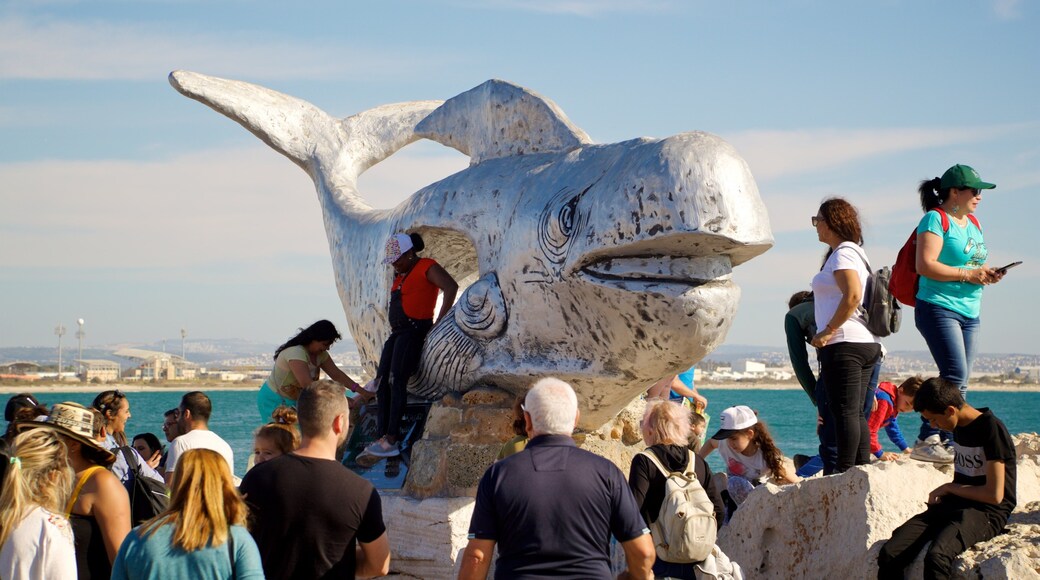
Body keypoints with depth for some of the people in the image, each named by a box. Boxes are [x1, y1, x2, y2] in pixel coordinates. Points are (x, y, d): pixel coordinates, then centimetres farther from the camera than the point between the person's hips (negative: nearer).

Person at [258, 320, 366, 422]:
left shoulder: (320, 354, 1)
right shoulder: (295, 353, -27)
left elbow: (337, 374, 3)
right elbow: (307, 383, -36)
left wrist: (361, 391, -8)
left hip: (294, 400, 9)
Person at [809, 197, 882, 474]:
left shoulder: (842, 253, -9)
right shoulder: (854, 252, 22)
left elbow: (852, 296, -23)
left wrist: (828, 332, -19)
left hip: (845, 343, -10)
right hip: (867, 344, 10)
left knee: (844, 412, -10)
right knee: (857, 413, 10)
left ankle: (844, 471, -11)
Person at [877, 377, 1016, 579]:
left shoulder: (991, 429, -12)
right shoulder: (959, 426, 13)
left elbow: (994, 494, -14)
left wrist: (948, 488, -3)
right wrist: (942, 494, 4)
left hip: (988, 511, -8)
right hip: (955, 505, 8)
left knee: (936, 557, -38)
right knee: (889, 554, -16)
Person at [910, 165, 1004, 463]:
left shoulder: (973, 223, 19)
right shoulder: (935, 219, -7)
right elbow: (925, 265, -18)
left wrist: (987, 275, 7)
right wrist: (967, 274, -16)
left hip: (969, 314, 9)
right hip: (938, 308, -9)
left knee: (960, 382, 5)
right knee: (955, 376, -19)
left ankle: (946, 443, 8)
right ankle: (926, 441, -16)